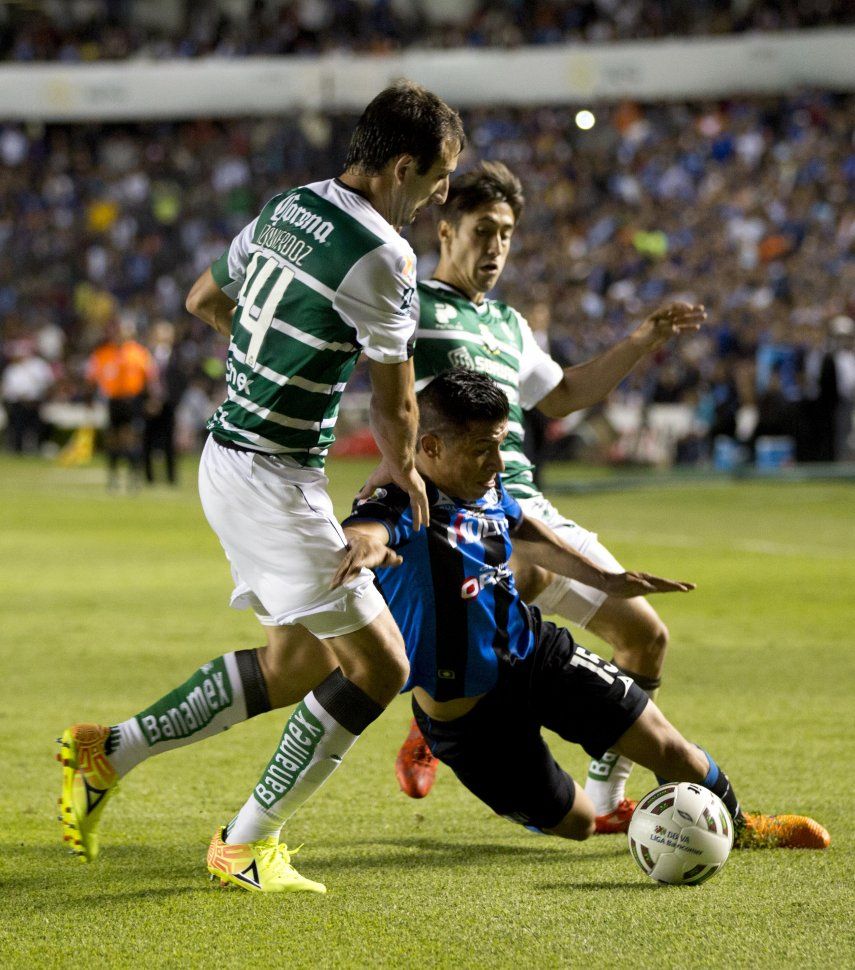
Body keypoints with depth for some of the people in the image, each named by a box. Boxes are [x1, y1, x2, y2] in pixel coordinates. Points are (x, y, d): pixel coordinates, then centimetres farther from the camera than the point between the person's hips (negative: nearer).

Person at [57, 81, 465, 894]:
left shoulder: (287, 207, 8)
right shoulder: (381, 257, -18)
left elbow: (204, 299, 24)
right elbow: (393, 408, -11)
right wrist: (403, 475, 10)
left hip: (228, 454, 9)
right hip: (274, 480, -9)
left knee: (298, 663, 18)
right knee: (378, 664, -1)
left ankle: (107, 751, 17)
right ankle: (245, 844, 5)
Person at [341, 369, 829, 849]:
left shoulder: (486, 486, -5)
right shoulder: (406, 506, -29)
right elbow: (365, 530, -54)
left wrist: (605, 579, 21)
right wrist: (365, 543, -79)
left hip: (534, 649, 6)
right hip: (465, 717, -6)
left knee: (665, 745, 2)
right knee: (575, 824, 6)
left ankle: (736, 826, 32)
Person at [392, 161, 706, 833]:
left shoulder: (508, 323, 26)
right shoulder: (408, 304, 2)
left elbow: (559, 397, 39)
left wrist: (641, 343, 33)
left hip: (528, 510, 8)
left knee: (645, 633, 6)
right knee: (529, 571, -40)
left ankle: (605, 802, 21)